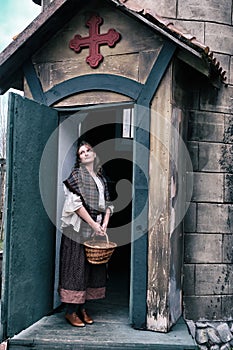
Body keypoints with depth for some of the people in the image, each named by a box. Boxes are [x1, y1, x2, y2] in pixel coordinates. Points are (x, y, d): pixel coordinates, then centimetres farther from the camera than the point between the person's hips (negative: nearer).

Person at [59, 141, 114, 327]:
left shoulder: (101, 177, 15)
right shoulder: (77, 174, -2)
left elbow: (107, 202, 12)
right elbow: (76, 202, -12)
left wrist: (104, 223, -4)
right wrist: (93, 223, -15)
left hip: (97, 229, 6)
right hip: (78, 227, -6)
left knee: (93, 266, 7)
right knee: (77, 265, -4)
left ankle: (82, 307, 18)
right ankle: (71, 311, 4)